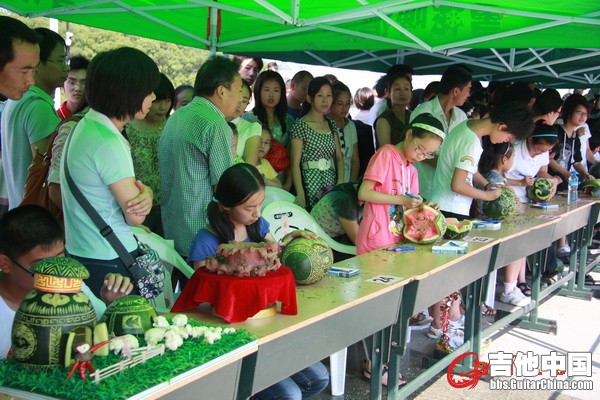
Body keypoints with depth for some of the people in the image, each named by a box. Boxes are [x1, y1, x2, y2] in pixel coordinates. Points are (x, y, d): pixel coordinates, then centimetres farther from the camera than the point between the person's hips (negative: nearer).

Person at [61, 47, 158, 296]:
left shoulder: (86, 125, 8)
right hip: (109, 263, -10)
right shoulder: (108, 144, -22)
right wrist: (146, 192, 2)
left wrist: (143, 192, -11)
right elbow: (136, 216, -17)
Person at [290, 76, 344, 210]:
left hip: (332, 182, 5)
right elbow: (295, 164, -9)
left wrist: (340, 183, -3)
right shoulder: (301, 126, -7)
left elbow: (339, 157, 12)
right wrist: (300, 194, -17)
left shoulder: (331, 124, 11)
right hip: (311, 185, -5)